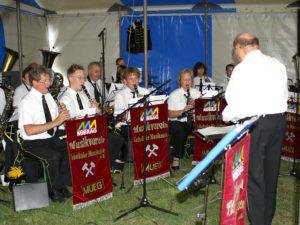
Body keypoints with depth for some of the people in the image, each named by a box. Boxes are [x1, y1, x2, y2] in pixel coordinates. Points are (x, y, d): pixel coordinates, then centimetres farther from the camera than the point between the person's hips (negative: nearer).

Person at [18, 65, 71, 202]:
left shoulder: (48, 97, 7)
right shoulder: (26, 102, -15)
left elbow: (57, 120, 9)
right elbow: (29, 130, -25)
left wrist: (62, 115, -15)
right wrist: (55, 122, -28)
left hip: (52, 138, 6)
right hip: (32, 142, -6)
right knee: (54, 156, -29)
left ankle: (60, 184, 4)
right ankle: (53, 189, -4)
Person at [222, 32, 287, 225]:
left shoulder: (243, 68, -11)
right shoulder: (277, 64, 7)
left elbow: (236, 104, -12)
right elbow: (284, 95, 11)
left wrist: (226, 116, 6)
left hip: (255, 123, -6)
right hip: (279, 120, 7)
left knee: (254, 175, 4)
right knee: (271, 172, 17)